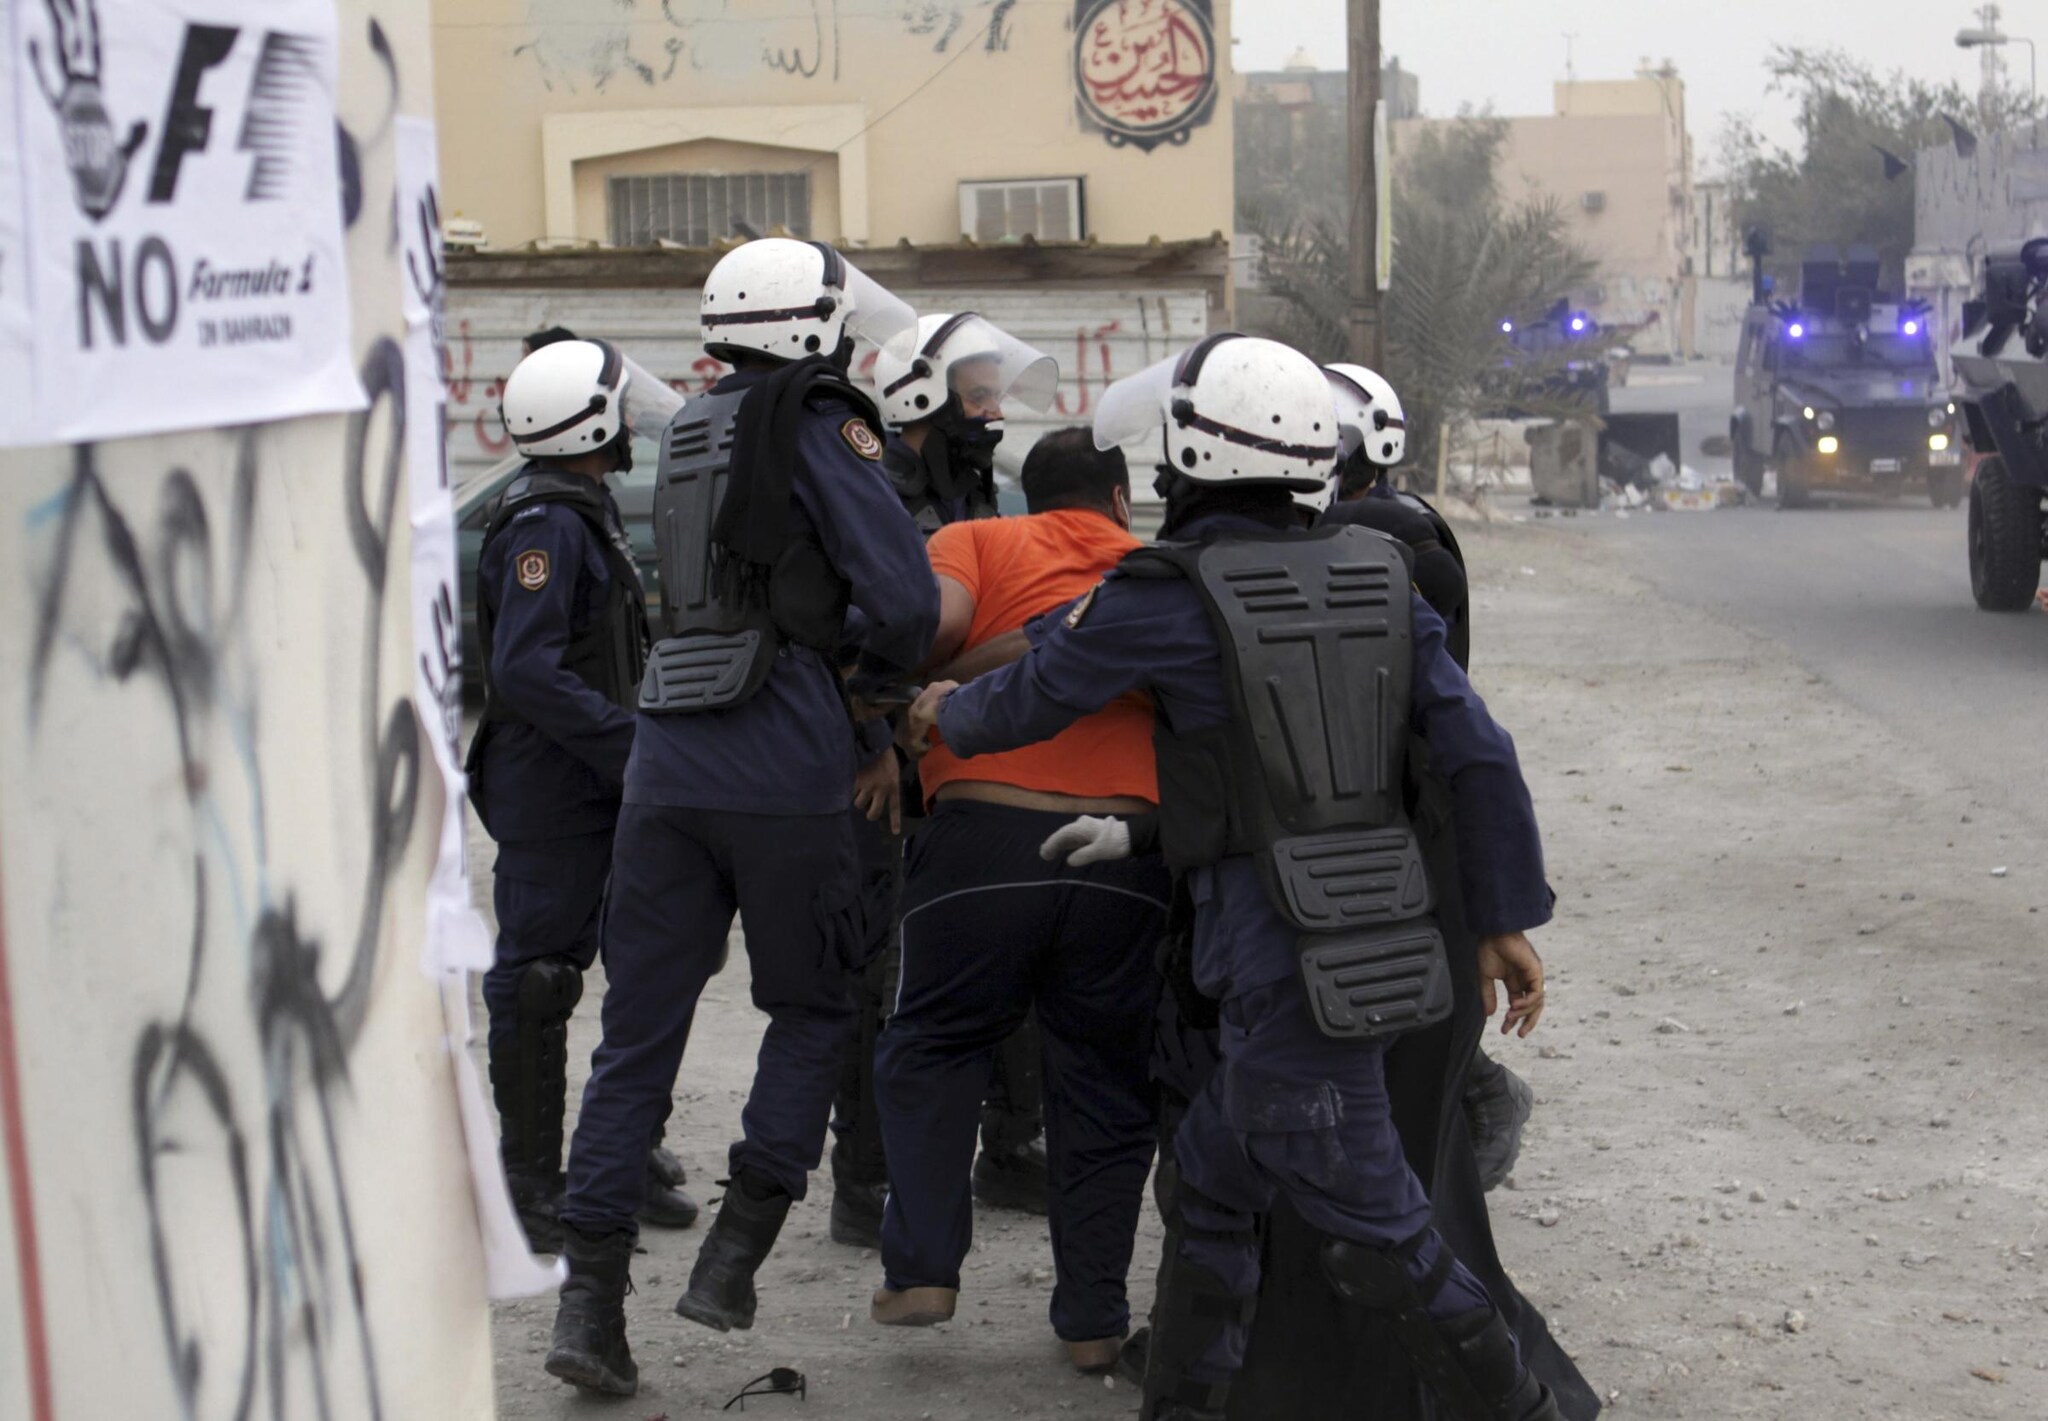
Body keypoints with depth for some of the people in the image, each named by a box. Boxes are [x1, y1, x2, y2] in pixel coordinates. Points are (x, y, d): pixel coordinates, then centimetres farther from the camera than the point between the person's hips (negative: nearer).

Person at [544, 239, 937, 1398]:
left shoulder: (693, 431, 19)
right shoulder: (820, 424, -3)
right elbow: (906, 597, -12)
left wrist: (857, 727, 19)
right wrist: (871, 694, 9)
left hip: (669, 763, 6)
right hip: (783, 770, -6)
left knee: (638, 1032, 6)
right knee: (812, 1010, 12)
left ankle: (590, 1296, 3)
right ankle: (734, 1254, 4)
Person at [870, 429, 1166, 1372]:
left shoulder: (976, 541, 12)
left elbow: (935, 616, -7)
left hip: (987, 837, -2)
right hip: (1130, 847, 2)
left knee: (933, 1049, 16)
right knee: (1103, 1082, 14)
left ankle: (921, 1267, 6)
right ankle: (1093, 1316, 15)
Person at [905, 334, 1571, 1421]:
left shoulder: (1166, 596, -10)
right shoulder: (1374, 578, 7)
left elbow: (1029, 700, 5)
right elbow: (1481, 756, 5)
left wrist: (948, 715, 27)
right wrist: (1506, 921, 12)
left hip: (1284, 968, -8)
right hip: (1382, 940, 8)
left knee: (1374, 1232, 0)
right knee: (1210, 1182, 20)